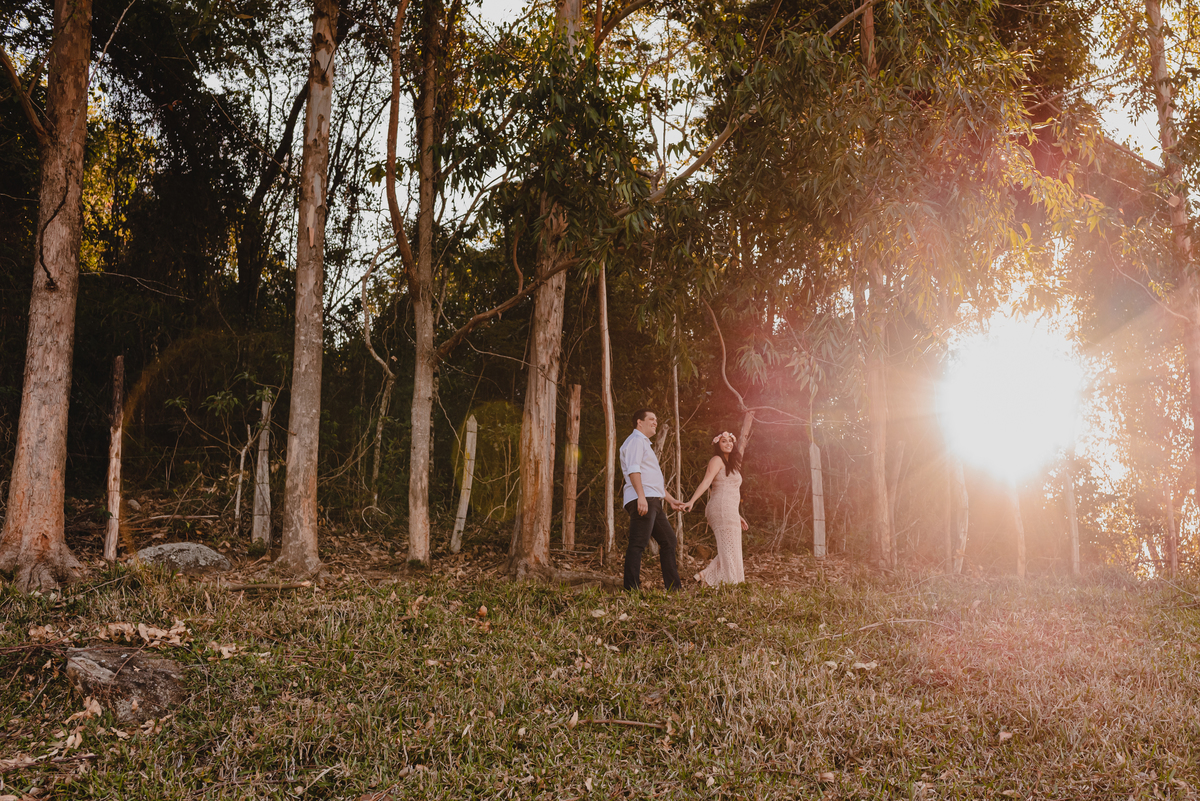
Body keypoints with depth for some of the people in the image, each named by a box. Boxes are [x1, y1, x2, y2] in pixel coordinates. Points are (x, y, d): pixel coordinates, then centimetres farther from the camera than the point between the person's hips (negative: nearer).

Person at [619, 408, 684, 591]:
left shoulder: (645, 444, 29)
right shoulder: (636, 440, -3)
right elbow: (633, 470, -18)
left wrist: (671, 500, 30)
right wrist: (641, 496, -27)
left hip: (653, 502, 11)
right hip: (642, 500, -11)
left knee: (669, 541, 12)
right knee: (638, 543, -14)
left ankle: (673, 586, 16)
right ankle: (631, 588, -17)